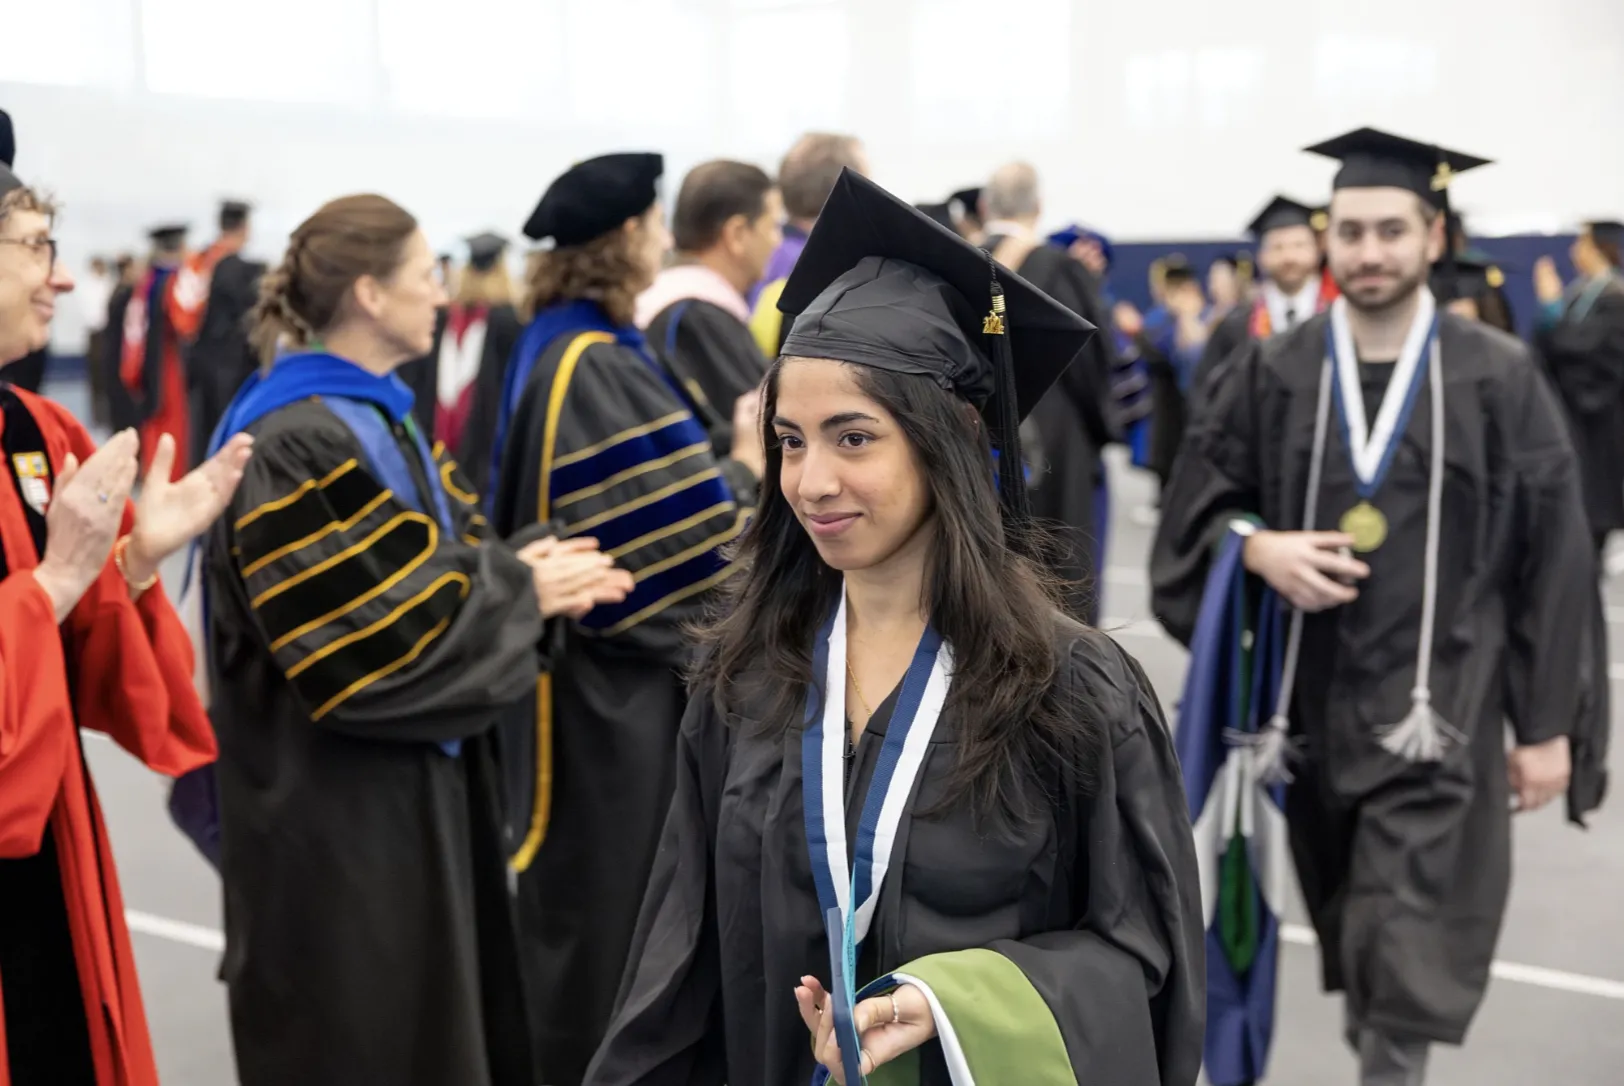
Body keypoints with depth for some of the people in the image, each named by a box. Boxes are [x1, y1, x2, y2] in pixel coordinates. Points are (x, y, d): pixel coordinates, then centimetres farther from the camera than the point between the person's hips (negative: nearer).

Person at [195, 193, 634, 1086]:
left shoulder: (374, 416, 10)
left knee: (430, 1013, 18)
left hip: (410, 783, 10)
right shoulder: (297, 446, -22)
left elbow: (431, 557, 14)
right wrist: (519, 587, -16)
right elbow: (367, 634, -25)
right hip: (336, 811, -10)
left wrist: (526, 569, -6)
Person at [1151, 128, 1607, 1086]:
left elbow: (1552, 562, -3)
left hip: (1437, 709, -3)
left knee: (1402, 969, -8)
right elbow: (1195, 506, 6)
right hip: (1312, 703, 3)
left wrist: (1548, 723, -4)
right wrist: (1257, 546, -17)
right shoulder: (1272, 373, 0)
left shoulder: (1499, 380, -5)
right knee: (1358, 948, 20)